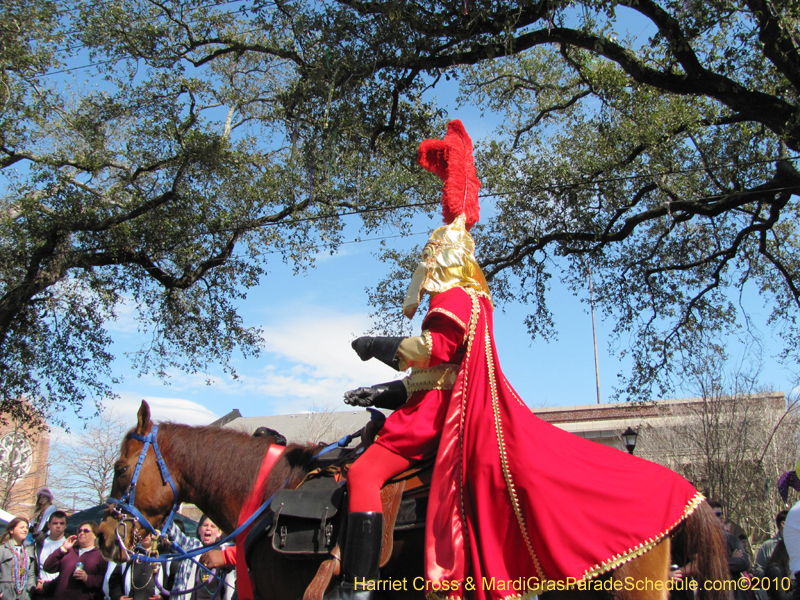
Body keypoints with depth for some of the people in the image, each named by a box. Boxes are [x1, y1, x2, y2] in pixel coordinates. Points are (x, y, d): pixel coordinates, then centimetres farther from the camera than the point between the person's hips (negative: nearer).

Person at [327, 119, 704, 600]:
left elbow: (434, 349, -21)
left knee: (364, 473, -21)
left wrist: (376, 345, -9)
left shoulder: (456, 299, -6)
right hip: (443, 404, 10)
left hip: (447, 410, -10)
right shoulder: (465, 303, 24)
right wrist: (386, 393, 19)